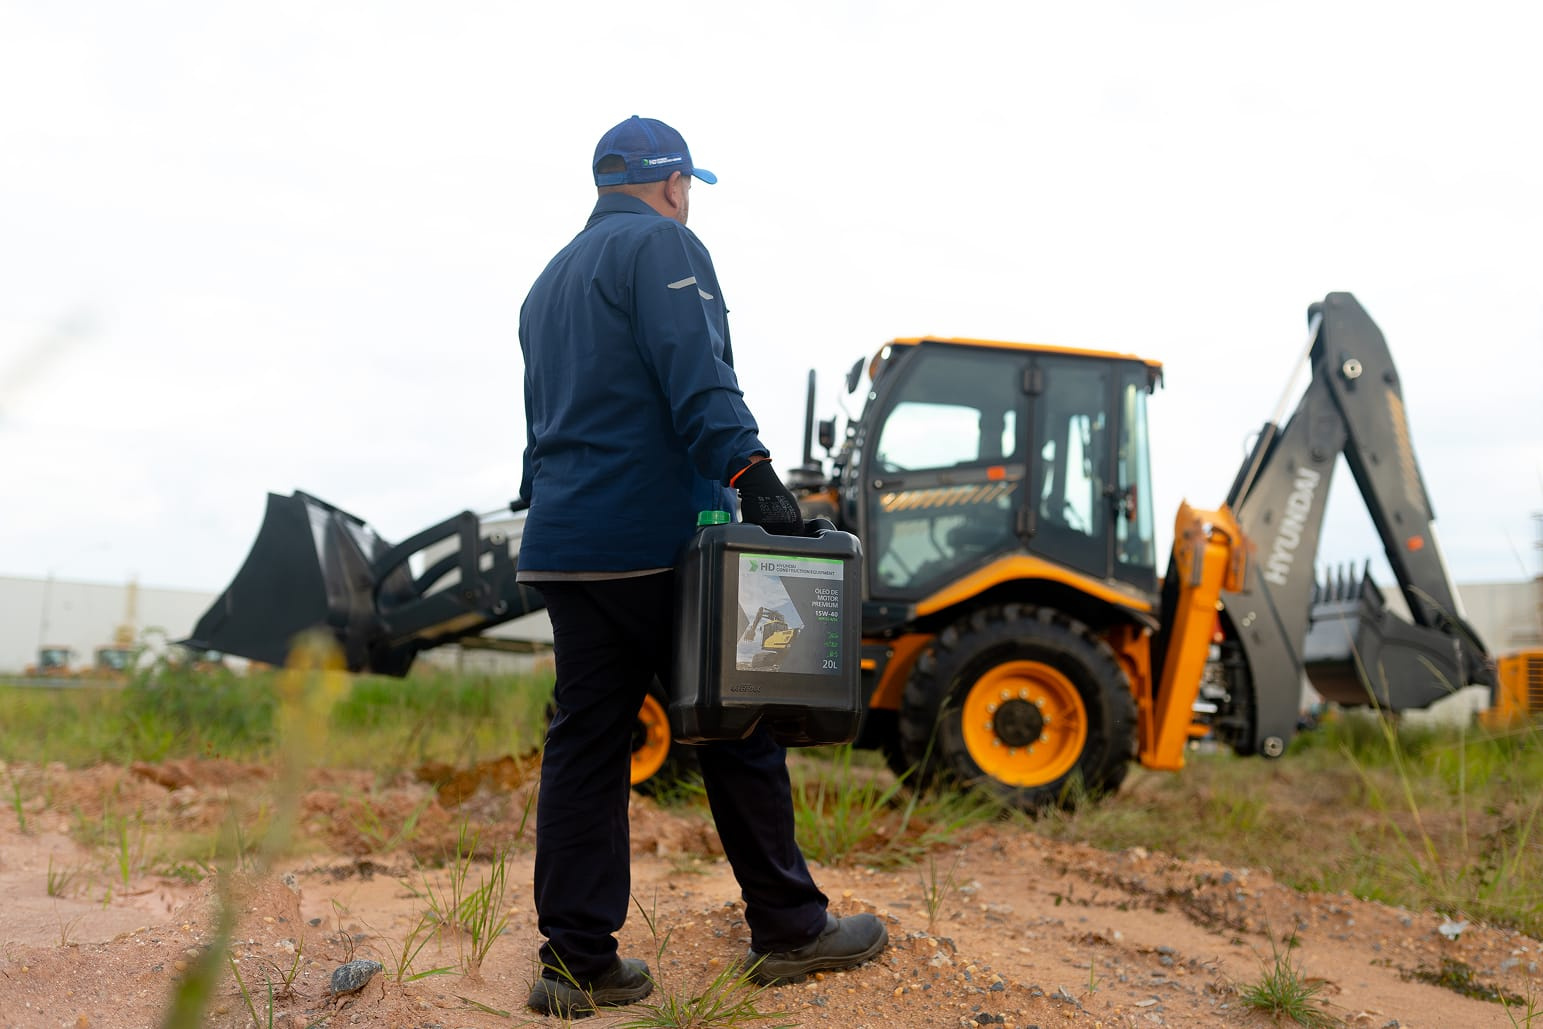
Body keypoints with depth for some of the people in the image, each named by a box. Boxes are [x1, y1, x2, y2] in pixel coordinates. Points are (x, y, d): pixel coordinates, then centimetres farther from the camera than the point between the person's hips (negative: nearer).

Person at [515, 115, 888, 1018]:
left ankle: (578, 962, 8)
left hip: (563, 543, 8)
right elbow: (698, 378, -18)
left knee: (586, 742, 6)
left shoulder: (550, 281, 24)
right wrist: (754, 478, -25)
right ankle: (789, 930, 13)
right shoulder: (663, 244, -3)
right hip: (657, 537, -8)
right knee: (736, 726, 2)